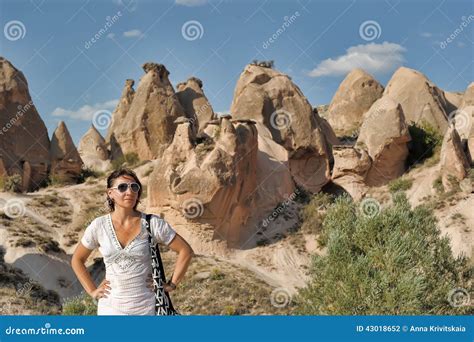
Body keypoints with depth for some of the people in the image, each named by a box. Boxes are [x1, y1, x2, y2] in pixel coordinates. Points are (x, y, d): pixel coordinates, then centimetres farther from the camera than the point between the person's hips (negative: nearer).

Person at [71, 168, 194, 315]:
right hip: (111, 307, 1)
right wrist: (92, 291, 4)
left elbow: (186, 251, -2)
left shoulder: (153, 223, -8)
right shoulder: (99, 226, -4)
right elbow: (77, 260, 11)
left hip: (146, 307, -1)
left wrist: (171, 284, -3)